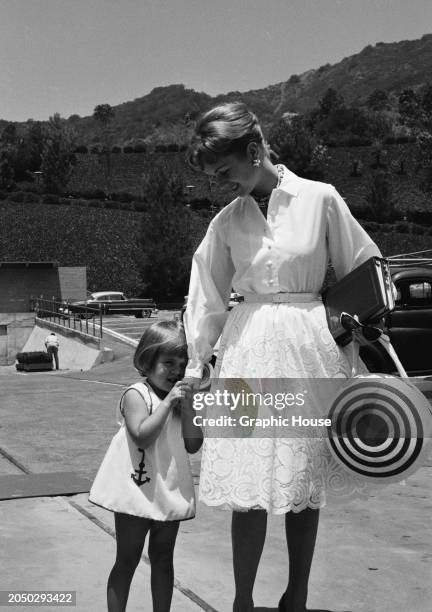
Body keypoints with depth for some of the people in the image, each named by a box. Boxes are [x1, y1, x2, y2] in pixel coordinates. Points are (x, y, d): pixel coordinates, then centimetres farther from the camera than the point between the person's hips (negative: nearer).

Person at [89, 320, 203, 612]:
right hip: (138, 490, -6)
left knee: (163, 558, 14)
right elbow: (143, 435, -25)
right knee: (128, 559, 4)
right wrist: (168, 402, -23)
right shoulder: (136, 395, -11)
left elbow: (193, 444, 2)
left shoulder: (181, 398, 7)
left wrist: (187, 406, -9)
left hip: (170, 491, 6)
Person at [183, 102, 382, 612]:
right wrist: (195, 366, 12)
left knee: (305, 485, 7)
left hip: (311, 348, -1)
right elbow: (209, 299, 10)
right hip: (248, 349, 1)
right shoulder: (226, 222, 4)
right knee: (250, 488, -2)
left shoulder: (321, 199, -3)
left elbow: (360, 273, 6)